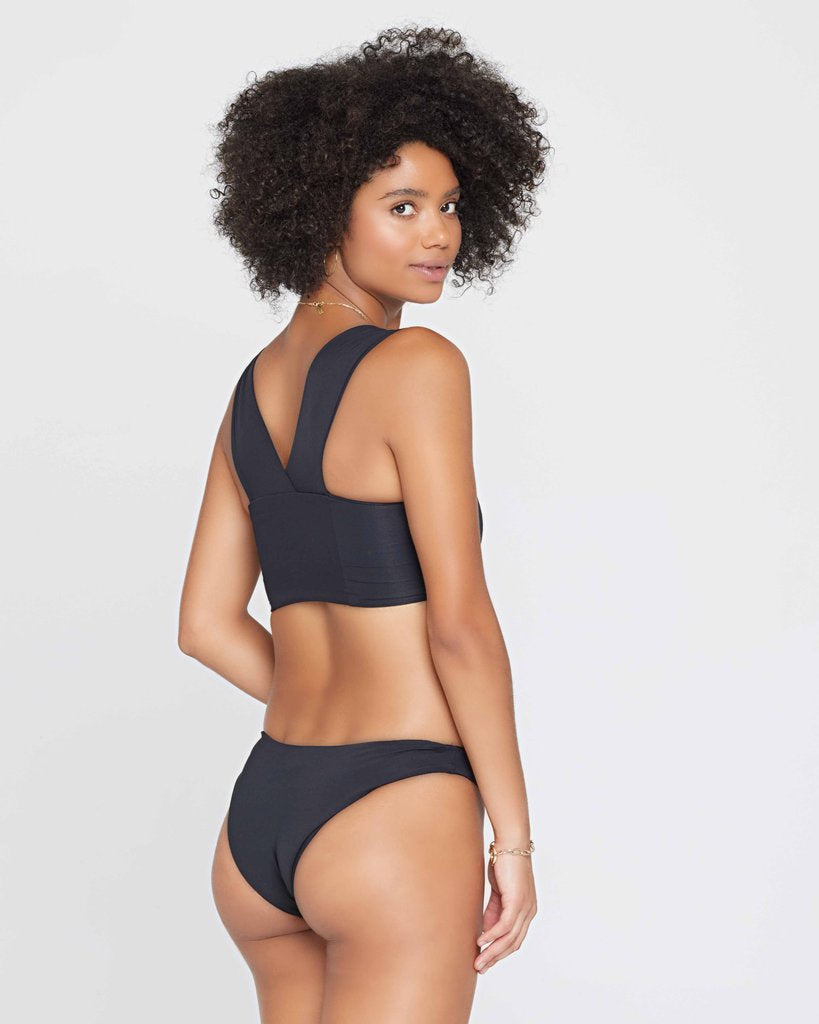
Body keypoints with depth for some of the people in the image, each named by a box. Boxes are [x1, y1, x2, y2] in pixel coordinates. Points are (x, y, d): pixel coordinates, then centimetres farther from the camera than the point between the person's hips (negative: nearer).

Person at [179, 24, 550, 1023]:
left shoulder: (253, 387, 11)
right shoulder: (417, 366, -12)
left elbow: (207, 623, 13)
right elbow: (458, 620, -16)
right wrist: (513, 834, -8)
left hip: (257, 823, 8)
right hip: (395, 828, -8)